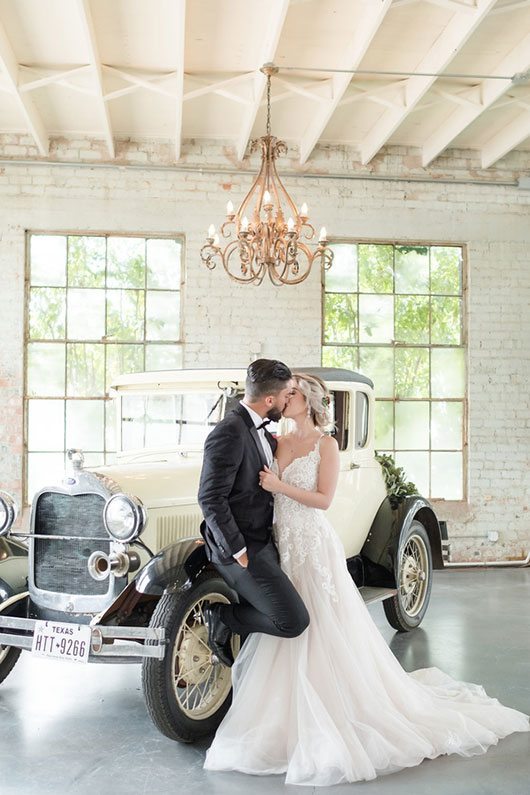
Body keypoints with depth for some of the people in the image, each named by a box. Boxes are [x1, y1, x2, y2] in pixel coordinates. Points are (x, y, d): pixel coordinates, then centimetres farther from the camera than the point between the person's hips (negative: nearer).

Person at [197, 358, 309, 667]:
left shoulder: (261, 431, 10)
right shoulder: (230, 433, -19)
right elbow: (211, 499, -21)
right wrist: (238, 552, -20)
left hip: (263, 541, 9)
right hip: (242, 549, -9)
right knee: (293, 621, -12)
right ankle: (221, 618, 3)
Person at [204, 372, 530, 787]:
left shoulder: (326, 444, -6)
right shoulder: (279, 443, 11)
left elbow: (323, 499, -12)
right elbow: (266, 489, 13)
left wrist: (280, 486, -16)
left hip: (314, 547, -6)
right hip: (283, 546, 6)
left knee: (323, 635, -2)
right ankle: (292, 719, 18)